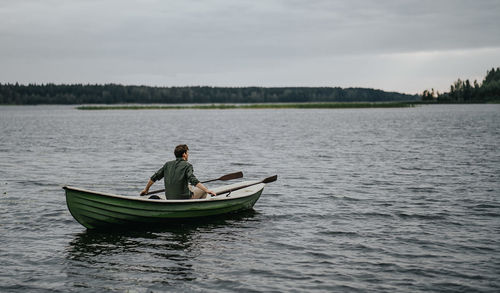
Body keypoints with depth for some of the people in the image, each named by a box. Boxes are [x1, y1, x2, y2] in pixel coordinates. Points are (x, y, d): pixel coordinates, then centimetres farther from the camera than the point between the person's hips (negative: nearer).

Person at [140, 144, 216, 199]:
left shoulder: (168, 164, 8)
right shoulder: (187, 165, -9)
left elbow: (154, 178, 10)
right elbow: (193, 181, -24)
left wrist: (146, 189, 24)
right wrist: (207, 190, -26)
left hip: (169, 199, 7)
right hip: (184, 198, -6)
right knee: (203, 190, 14)